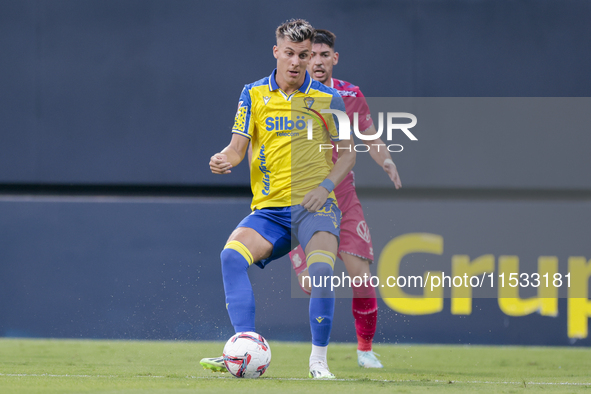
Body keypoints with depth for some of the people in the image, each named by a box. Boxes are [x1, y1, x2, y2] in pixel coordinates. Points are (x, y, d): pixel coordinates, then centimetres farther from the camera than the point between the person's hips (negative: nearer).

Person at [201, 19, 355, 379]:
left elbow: (348, 152, 11)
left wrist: (325, 185, -7)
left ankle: (319, 359, -11)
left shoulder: (328, 99, 5)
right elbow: (238, 148, 6)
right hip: (270, 209, 2)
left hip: (314, 206, -2)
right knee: (233, 254, -26)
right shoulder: (253, 95, 8)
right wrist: (224, 160, -18)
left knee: (321, 271, -28)